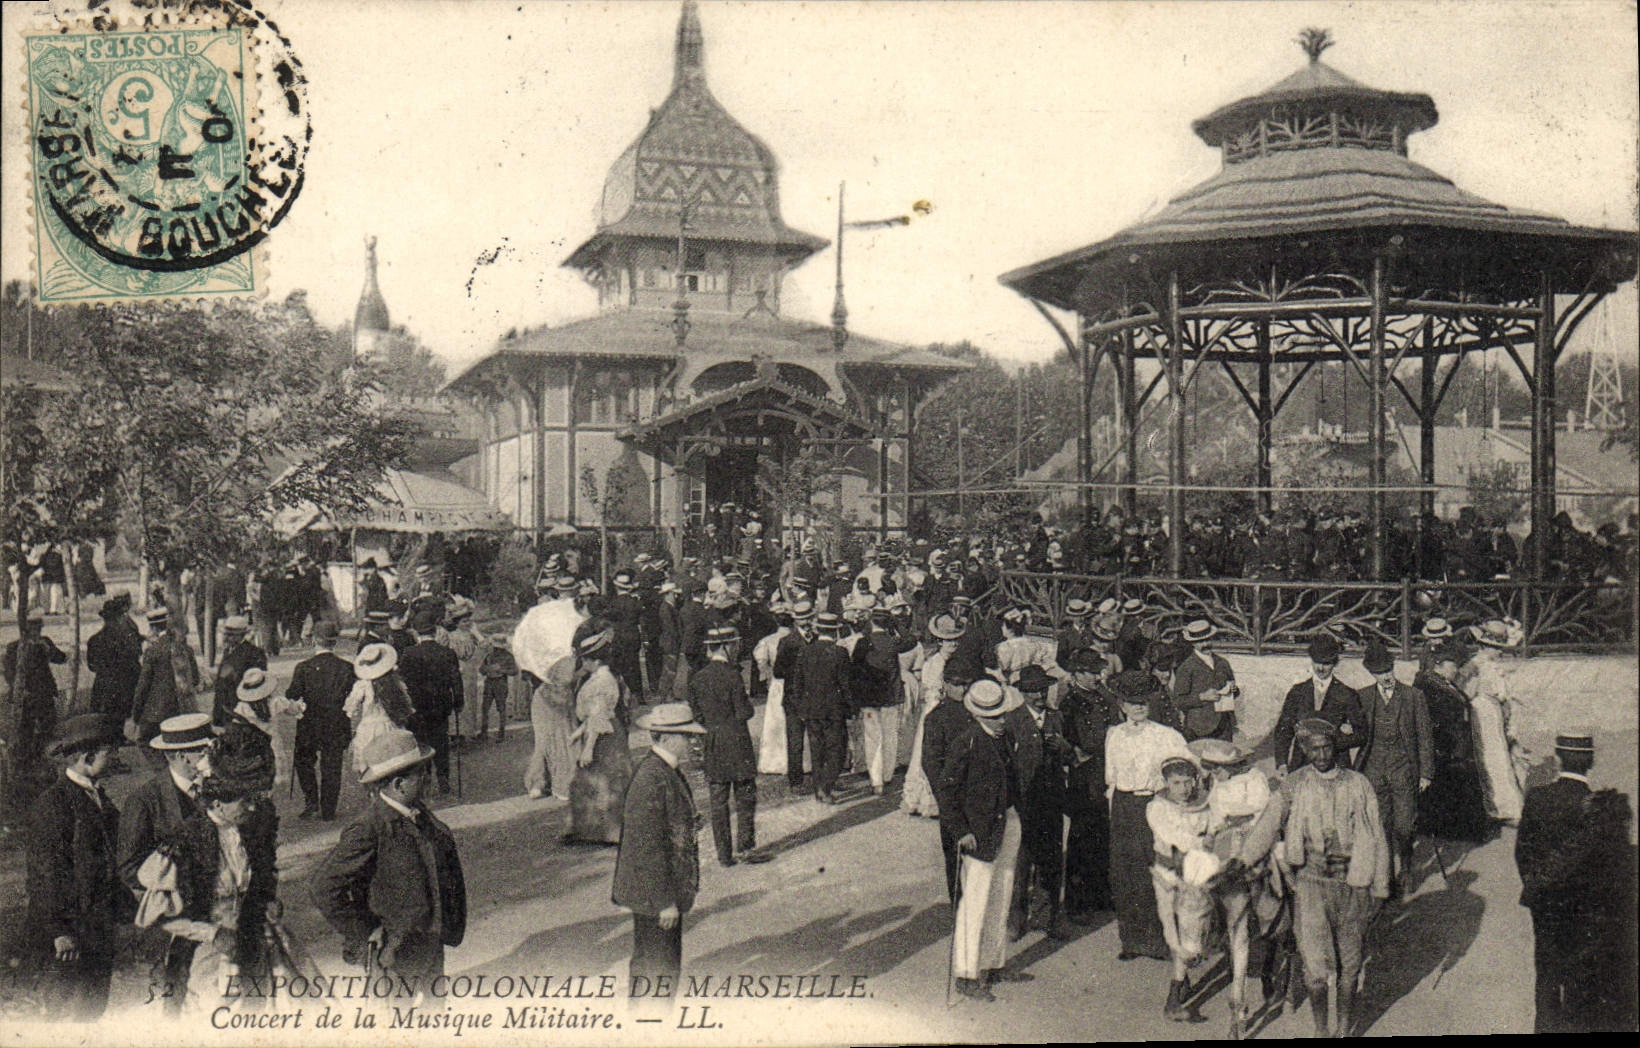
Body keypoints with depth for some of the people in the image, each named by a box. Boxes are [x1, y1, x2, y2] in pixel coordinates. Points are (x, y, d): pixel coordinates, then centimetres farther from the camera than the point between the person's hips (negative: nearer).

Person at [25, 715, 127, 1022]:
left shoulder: (99, 798, 11)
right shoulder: (52, 803, -15)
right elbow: (47, 871, -17)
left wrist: (121, 905, 14)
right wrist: (60, 931, -18)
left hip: (99, 929, 8)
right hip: (67, 931, -8)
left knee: (95, 1008, 13)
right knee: (65, 1015, -1)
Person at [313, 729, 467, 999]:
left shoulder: (422, 817, 5)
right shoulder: (367, 830, -20)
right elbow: (325, 886, -21)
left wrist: (452, 925, 13)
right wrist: (366, 933, -16)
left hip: (430, 945, 7)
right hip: (391, 955, -7)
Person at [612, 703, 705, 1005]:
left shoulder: (670, 772, 8)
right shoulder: (651, 778, -23)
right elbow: (648, 846, -24)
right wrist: (665, 901, -21)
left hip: (668, 889, 10)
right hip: (653, 894, -10)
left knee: (669, 965, 19)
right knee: (656, 970, -1)